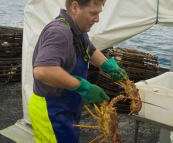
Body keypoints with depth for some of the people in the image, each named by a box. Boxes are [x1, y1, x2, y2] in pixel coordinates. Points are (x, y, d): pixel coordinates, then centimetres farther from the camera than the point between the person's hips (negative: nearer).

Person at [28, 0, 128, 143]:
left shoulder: (77, 30, 2)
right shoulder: (59, 31, -28)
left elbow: (91, 51, 20)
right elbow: (42, 71, -43)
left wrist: (111, 66, 3)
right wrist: (83, 87, -35)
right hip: (52, 111, -9)